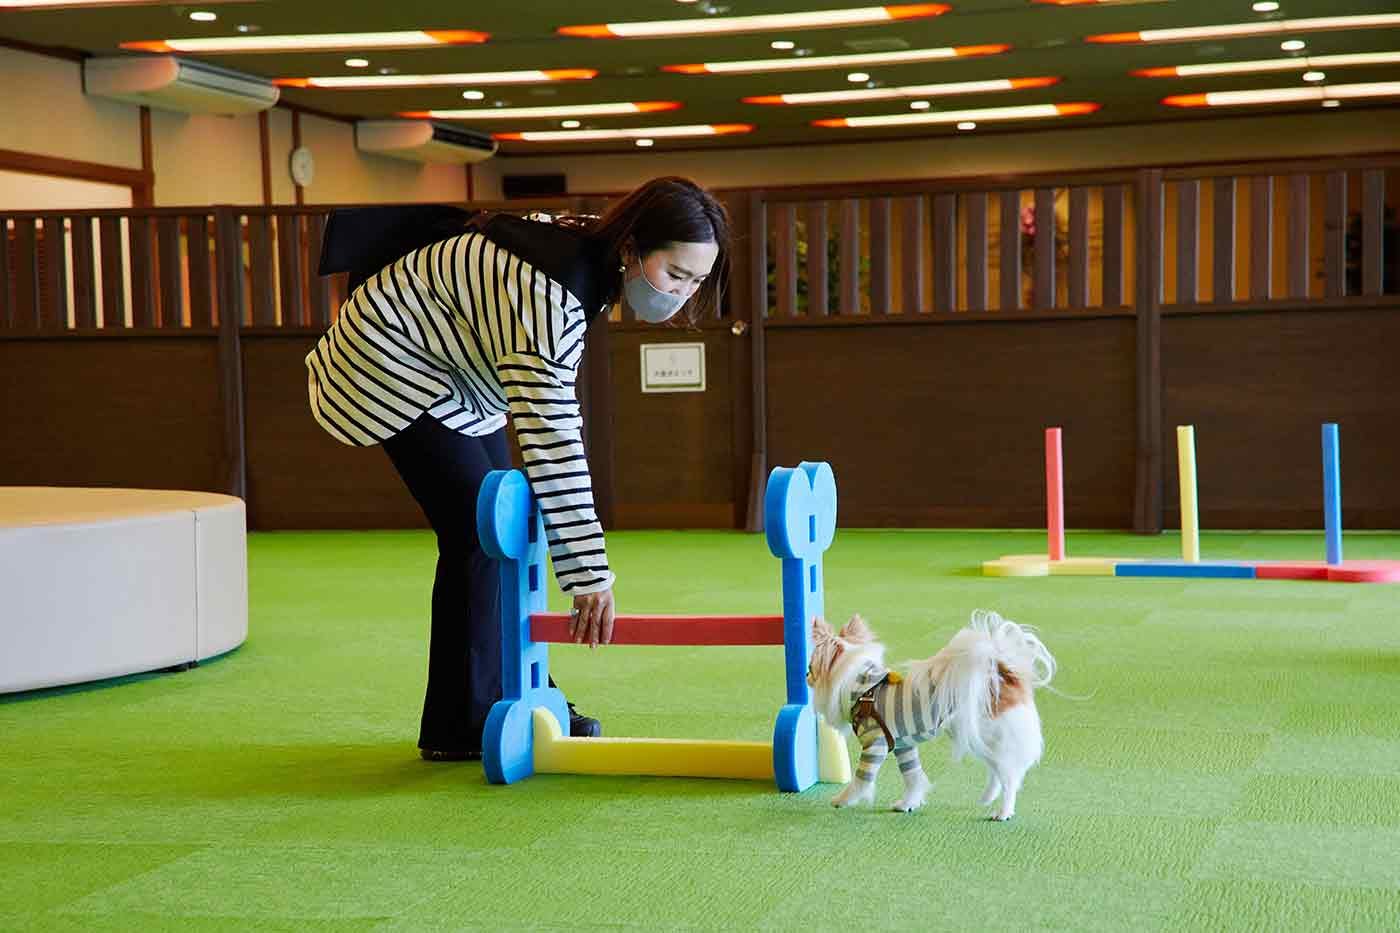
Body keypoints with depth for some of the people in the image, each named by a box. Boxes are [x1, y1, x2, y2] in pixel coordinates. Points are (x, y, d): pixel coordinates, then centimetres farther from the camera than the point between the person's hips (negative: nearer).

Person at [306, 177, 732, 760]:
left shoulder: (592, 258, -9)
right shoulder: (550, 294, -36)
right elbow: (551, 440, -38)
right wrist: (591, 576, -36)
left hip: (452, 363, 10)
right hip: (394, 361, -10)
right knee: (478, 531, -13)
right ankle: (459, 728, -5)